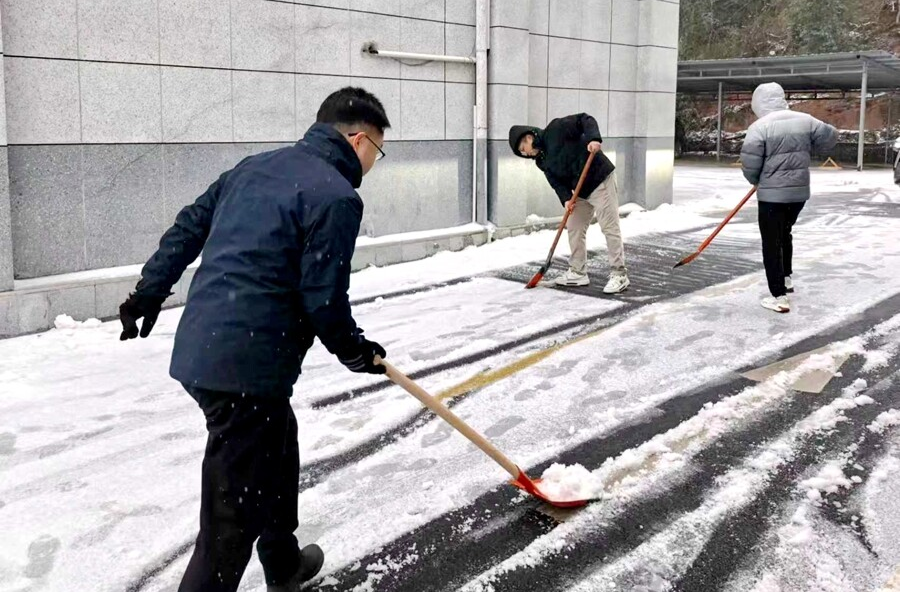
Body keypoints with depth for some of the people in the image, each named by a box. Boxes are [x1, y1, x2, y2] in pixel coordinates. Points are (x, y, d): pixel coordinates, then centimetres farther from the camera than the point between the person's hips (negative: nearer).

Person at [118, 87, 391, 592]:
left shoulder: (256, 167, 15)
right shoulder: (338, 196, -12)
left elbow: (188, 228, 18)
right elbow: (324, 297, -14)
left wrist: (148, 294, 25)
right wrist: (355, 349, 4)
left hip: (199, 346, 10)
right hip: (247, 366, -10)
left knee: (278, 449, 28)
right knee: (235, 510, -1)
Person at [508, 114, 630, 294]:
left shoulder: (556, 129, -12)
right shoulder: (542, 161, 9)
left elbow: (585, 120, -15)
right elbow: (556, 181, 3)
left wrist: (593, 138, -32)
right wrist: (566, 198, -15)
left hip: (600, 179, -9)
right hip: (580, 191, 9)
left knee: (610, 228, -7)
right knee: (574, 228, 10)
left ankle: (619, 275, -4)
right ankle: (578, 273, 21)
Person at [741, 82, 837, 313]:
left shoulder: (759, 127, -13)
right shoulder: (806, 120, 2)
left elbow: (749, 165, -13)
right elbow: (831, 138, 13)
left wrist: (758, 181, 8)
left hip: (772, 195, -6)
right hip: (800, 192, 6)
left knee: (771, 243, 1)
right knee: (785, 234, 27)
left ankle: (779, 297, 0)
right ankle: (786, 279, 41)